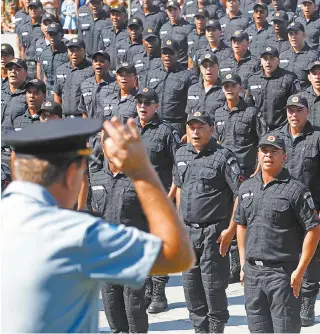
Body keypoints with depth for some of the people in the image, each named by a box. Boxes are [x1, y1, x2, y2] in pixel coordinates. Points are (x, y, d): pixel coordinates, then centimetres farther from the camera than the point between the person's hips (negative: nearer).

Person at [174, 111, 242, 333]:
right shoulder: (181, 155, 9)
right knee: (191, 287, 12)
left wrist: (231, 230, -15)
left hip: (213, 233, -6)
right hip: (188, 231, 6)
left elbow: (241, 195, -13)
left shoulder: (223, 157, -10)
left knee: (213, 287, -2)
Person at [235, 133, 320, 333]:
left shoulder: (295, 190, -8)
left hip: (282, 272, -6)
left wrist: (300, 270, -13)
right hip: (252, 272, 6)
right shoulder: (247, 188, 11)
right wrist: (243, 264, 14)